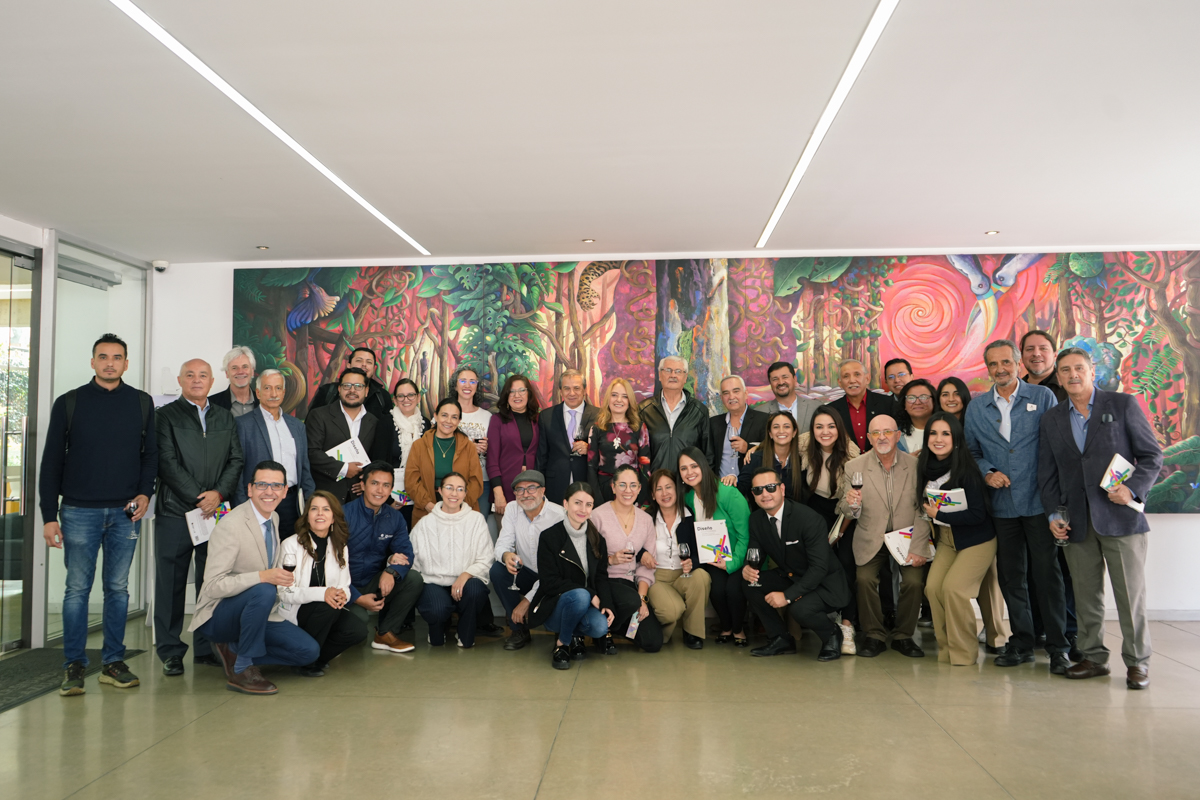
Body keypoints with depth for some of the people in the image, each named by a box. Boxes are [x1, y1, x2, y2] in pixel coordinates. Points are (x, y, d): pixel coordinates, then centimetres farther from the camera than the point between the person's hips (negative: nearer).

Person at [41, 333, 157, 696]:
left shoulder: (142, 403, 7)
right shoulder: (69, 403, 2)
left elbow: (151, 452, 11)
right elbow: (52, 461, 2)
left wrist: (145, 492, -6)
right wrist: (49, 516, -2)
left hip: (126, 512, 1)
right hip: (80, 512, -1)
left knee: (118, 587, 7)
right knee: (77, 588, 2)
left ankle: (113, 662, 15)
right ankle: (74, 666, 11)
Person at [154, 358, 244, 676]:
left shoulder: (225, 418, 16)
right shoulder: (166, 416, 5)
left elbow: (236, 460, 10)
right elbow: (168, 463, -4)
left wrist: (219, 494, -6)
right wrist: (198, 499, -10)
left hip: (217, 511, 3)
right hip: (175, 510, -3)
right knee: (171, 582, 1)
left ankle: (207, 647, 15)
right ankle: (170, 651, 12)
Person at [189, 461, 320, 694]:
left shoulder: (274, 519, 5)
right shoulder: (230, 525, -21)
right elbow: (213, 586, -28)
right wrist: (263, 577, -38)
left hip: (255, 612, 8)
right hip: (218, 614, -8)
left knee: (309, 651, -7)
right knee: (263, 592, -38)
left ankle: (233, 649, 7)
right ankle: (242, 670, -21)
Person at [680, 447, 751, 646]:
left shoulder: (728, 494, -20)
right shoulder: (689, 498, -1)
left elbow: (745, 535, -17)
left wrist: (732, 563, -21)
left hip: (740, 556, -4)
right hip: (714, 559, 4)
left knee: (733, 588, -28)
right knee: (717, 588, -23)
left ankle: (739, 630, 3)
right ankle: (726, 628, 8)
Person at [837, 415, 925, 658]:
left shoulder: (915, 465, -2)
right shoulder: (854, 467, -2)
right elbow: (845, 510, -2)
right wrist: (851, 504, -27)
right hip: (871, 539, 0)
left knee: (914, 581, -20)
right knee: (865, 578, -22)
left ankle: (903, 636, 4)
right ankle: (874, 636, -1)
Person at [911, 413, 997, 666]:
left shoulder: (966, 470, -20)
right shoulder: (927, 468, 0)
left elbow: (978, 514, -21)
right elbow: (925, 508, 12)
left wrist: (939, 515, -16)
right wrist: (920, 548, 6)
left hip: (977, 541, -6)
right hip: (946, 540, 6)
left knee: (953, 587, -19)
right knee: (933, 586, -11)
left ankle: (964, 654, -1)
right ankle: (945, 648, 5)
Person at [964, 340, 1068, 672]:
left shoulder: (1042, 397, 1)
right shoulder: (976, 408, 10)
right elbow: (972, 451, 16)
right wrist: (987, 473, -3)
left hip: (1038, 501, -3)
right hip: (1002, 504, 3)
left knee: (1047, 573, -2)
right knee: (1011, 576, 10)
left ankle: (1058, 647, 9)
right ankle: (1021, 644, 21)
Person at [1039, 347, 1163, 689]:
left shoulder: (1123, 404, 2)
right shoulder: (1051, 418, 11)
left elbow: (1152, 455, 1)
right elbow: (1047, 472, 14)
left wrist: (1133, 488, -14)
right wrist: (1053, 514, 4)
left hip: (1120, 517, -3)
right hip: (1077, 522, 3)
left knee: (1131, 593, 0)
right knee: (1086, 594, 8)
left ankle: (1137, 661, 13)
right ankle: (1094, 657, 20)